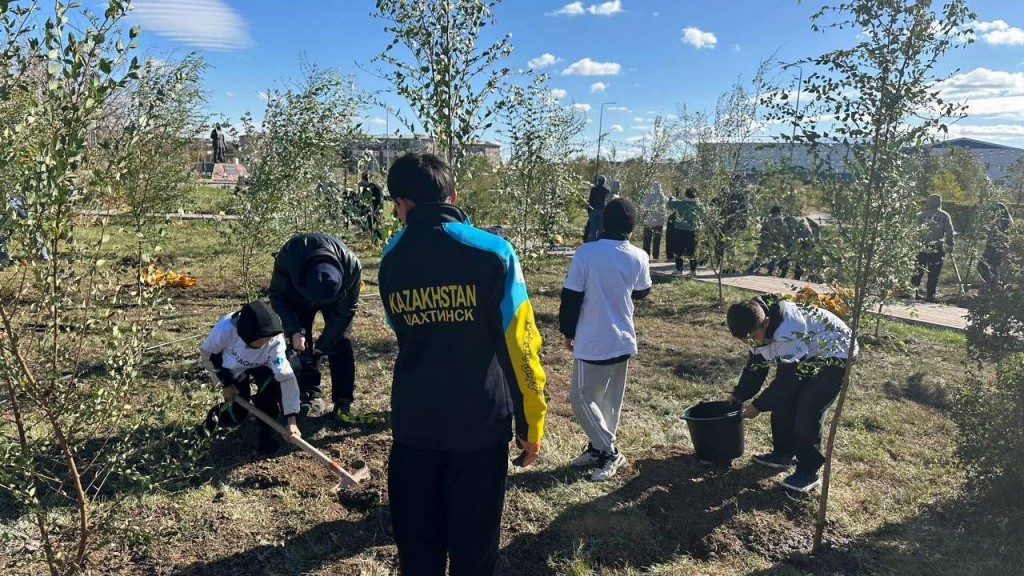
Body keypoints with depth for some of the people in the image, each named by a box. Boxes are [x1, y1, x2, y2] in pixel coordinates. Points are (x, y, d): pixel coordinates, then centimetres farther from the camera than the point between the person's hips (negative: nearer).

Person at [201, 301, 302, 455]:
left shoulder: (275, 340, -37)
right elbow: (207, 352, -18)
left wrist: (291, 420, -48)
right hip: (232, 370, 0)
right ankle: (217, 413, 28)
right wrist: (225, 383, -13)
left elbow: (286, 377, -42)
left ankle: (266, 431, -8)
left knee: (271, 383, -31)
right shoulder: (226, 328, -40)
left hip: (260, 367, 1)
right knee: (236, 417, -9)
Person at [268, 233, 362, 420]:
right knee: (301, 343, -8)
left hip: (338, 298, -1)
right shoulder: (288, 256, -41)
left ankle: (344, 400, -2)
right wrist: (293, 331, -32)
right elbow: (278, 296, -22)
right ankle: (311, 395, 5)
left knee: (341, 342, -10)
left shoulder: (352, 266, -40)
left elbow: (345, 310, -25)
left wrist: (321, 346, -24)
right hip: (299, 296, 1)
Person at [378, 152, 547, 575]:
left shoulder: (391, 259, 1)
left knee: (416, 541, 19)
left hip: (414, 421, 3)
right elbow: (519, 345, -12)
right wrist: (531, 422, -2)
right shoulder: (492, 252, -11)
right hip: (481, 421, -2)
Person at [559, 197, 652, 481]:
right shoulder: (639, 258, -4)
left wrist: (568, 331, 3)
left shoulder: (586, 253, -15)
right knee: (610, 398, 17)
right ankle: (599, 448, 29)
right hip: (622, 339, 6)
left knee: (581, 398, 8)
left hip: (593, 341, -5)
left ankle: (609, 451, 11)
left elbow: (571, 297, -11)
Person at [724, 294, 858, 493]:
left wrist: (758, 405, -18)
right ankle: (783, 454, 24)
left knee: (807, 413, -15)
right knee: (782, 402, 6)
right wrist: (738, 395, 1)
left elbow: (787, 380, -28)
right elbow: (756, 364, 2)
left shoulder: (788, 333, -40)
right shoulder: (757, 324, -13)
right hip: (807, 355, 9)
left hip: (835, 354, -9)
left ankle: (808, 472, 0)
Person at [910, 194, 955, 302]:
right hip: (937, 249, -1)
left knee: (918, 270, 11)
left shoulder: (922, 215, 3)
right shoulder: (944, 216, 2)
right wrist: (950, 245, 9)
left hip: (922, 247, 1)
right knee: (934, 273, 4)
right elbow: (949, 232, 1)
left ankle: (914, 290, 7)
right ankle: (930, 295, 4)